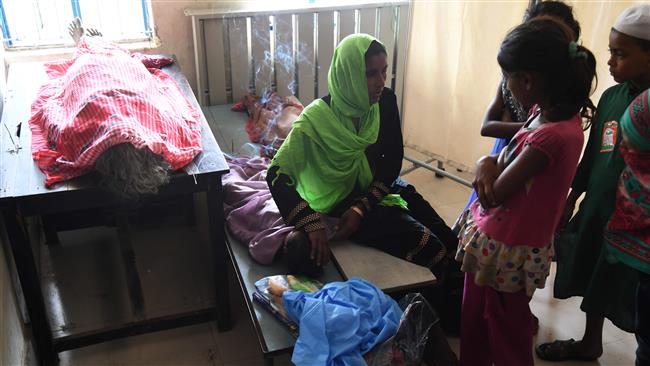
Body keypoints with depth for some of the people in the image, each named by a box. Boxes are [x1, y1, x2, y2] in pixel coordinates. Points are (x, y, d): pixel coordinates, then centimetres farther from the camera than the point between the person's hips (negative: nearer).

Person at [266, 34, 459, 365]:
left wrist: (362, 207, -18)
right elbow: (277, 175, -23)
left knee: (449, 245, -7)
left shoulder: (385, 102, -8)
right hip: (340, 205, -5)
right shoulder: (316, 118, -21)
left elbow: (392, 161, -4)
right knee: (428, 249, -20)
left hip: (379, 191, 5)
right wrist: (312, 224, -32)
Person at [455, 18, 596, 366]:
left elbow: (495, 193, -24)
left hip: (507, 251, -8)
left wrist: (488, 164, -5)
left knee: (507, 337, 16)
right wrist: (489, 164, -14)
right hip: (492, 238, 8)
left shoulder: (552, 136, -30)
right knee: (474, 320, 25)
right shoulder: (555, 112, -3)